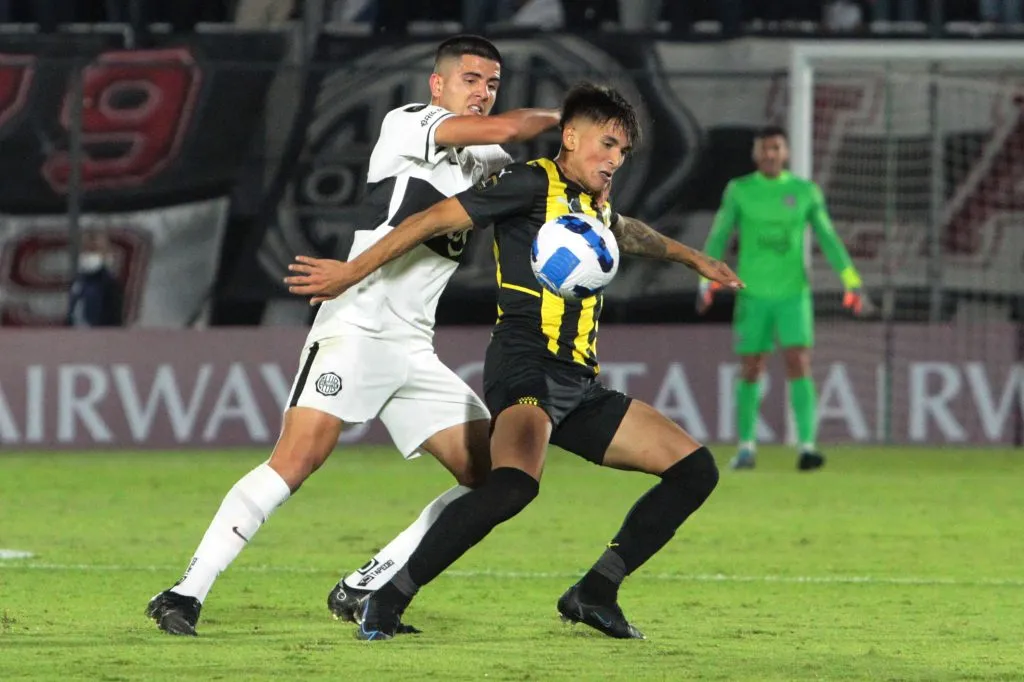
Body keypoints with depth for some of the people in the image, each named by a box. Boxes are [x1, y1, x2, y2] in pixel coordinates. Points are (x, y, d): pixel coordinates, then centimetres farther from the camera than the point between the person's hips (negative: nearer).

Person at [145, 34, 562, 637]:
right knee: (299, 458, -22)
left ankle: (363, 590, 4)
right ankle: (186, 594, -20)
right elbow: (505, 129, -13)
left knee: (494, 475, 1)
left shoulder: (483, 163, 20)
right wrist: (560, 116, 3)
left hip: (415, 349, 8)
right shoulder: (407, 124, -3)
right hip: (355, 330, -8)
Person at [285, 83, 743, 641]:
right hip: (526, 364, -9)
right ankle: (389, 599, -27)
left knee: (695, 470, 4)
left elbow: (629, 236, 49)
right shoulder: (533, 184, -2)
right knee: (514, 483, -36)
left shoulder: (596, 209, 24)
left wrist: (695, 260, 63)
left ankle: (595, 593, 5)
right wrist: (353, 272, -7)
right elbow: (438, 219, -5)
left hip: (579, 385, 9)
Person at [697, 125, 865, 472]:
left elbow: (829, 239, 4)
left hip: (793, 295, 0)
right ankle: (746, 447, 21)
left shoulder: (806, 192, 2)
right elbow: (718, 238, -3)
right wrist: (706, 282, -15)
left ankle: (807, 447, -19)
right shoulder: (739, 190, 0)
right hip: (753, 296, 0)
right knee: (751, 371, 6)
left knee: (799, 366, -14)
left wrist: (852, 284, -3)